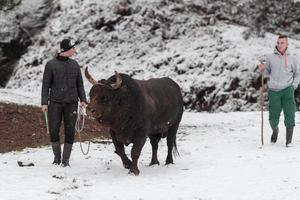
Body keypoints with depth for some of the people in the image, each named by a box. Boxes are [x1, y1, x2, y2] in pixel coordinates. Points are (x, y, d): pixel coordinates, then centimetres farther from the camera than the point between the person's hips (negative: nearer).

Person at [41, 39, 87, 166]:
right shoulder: (51, 65, -1)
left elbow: (80, 84, 12)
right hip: (55, 103, -2)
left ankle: (66, 160, 8)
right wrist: (44, 102, -6)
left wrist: (83, 100, 1)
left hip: (71, 103, 2)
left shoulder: (74, 65, 8)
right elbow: (45, 84, 0)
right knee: (54, 130, -3)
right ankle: (57, 157, 14)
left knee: (70, 131, -1)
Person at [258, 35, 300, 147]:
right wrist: (262, 69, -8)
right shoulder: (270, 58, 5)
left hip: (287, 90, -1)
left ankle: (289, 141, -7)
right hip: (273, 91, 1)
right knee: (273, 117, 3)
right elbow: (267, 73, 14)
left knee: (289, 114, -12)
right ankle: (275, 130, 36)